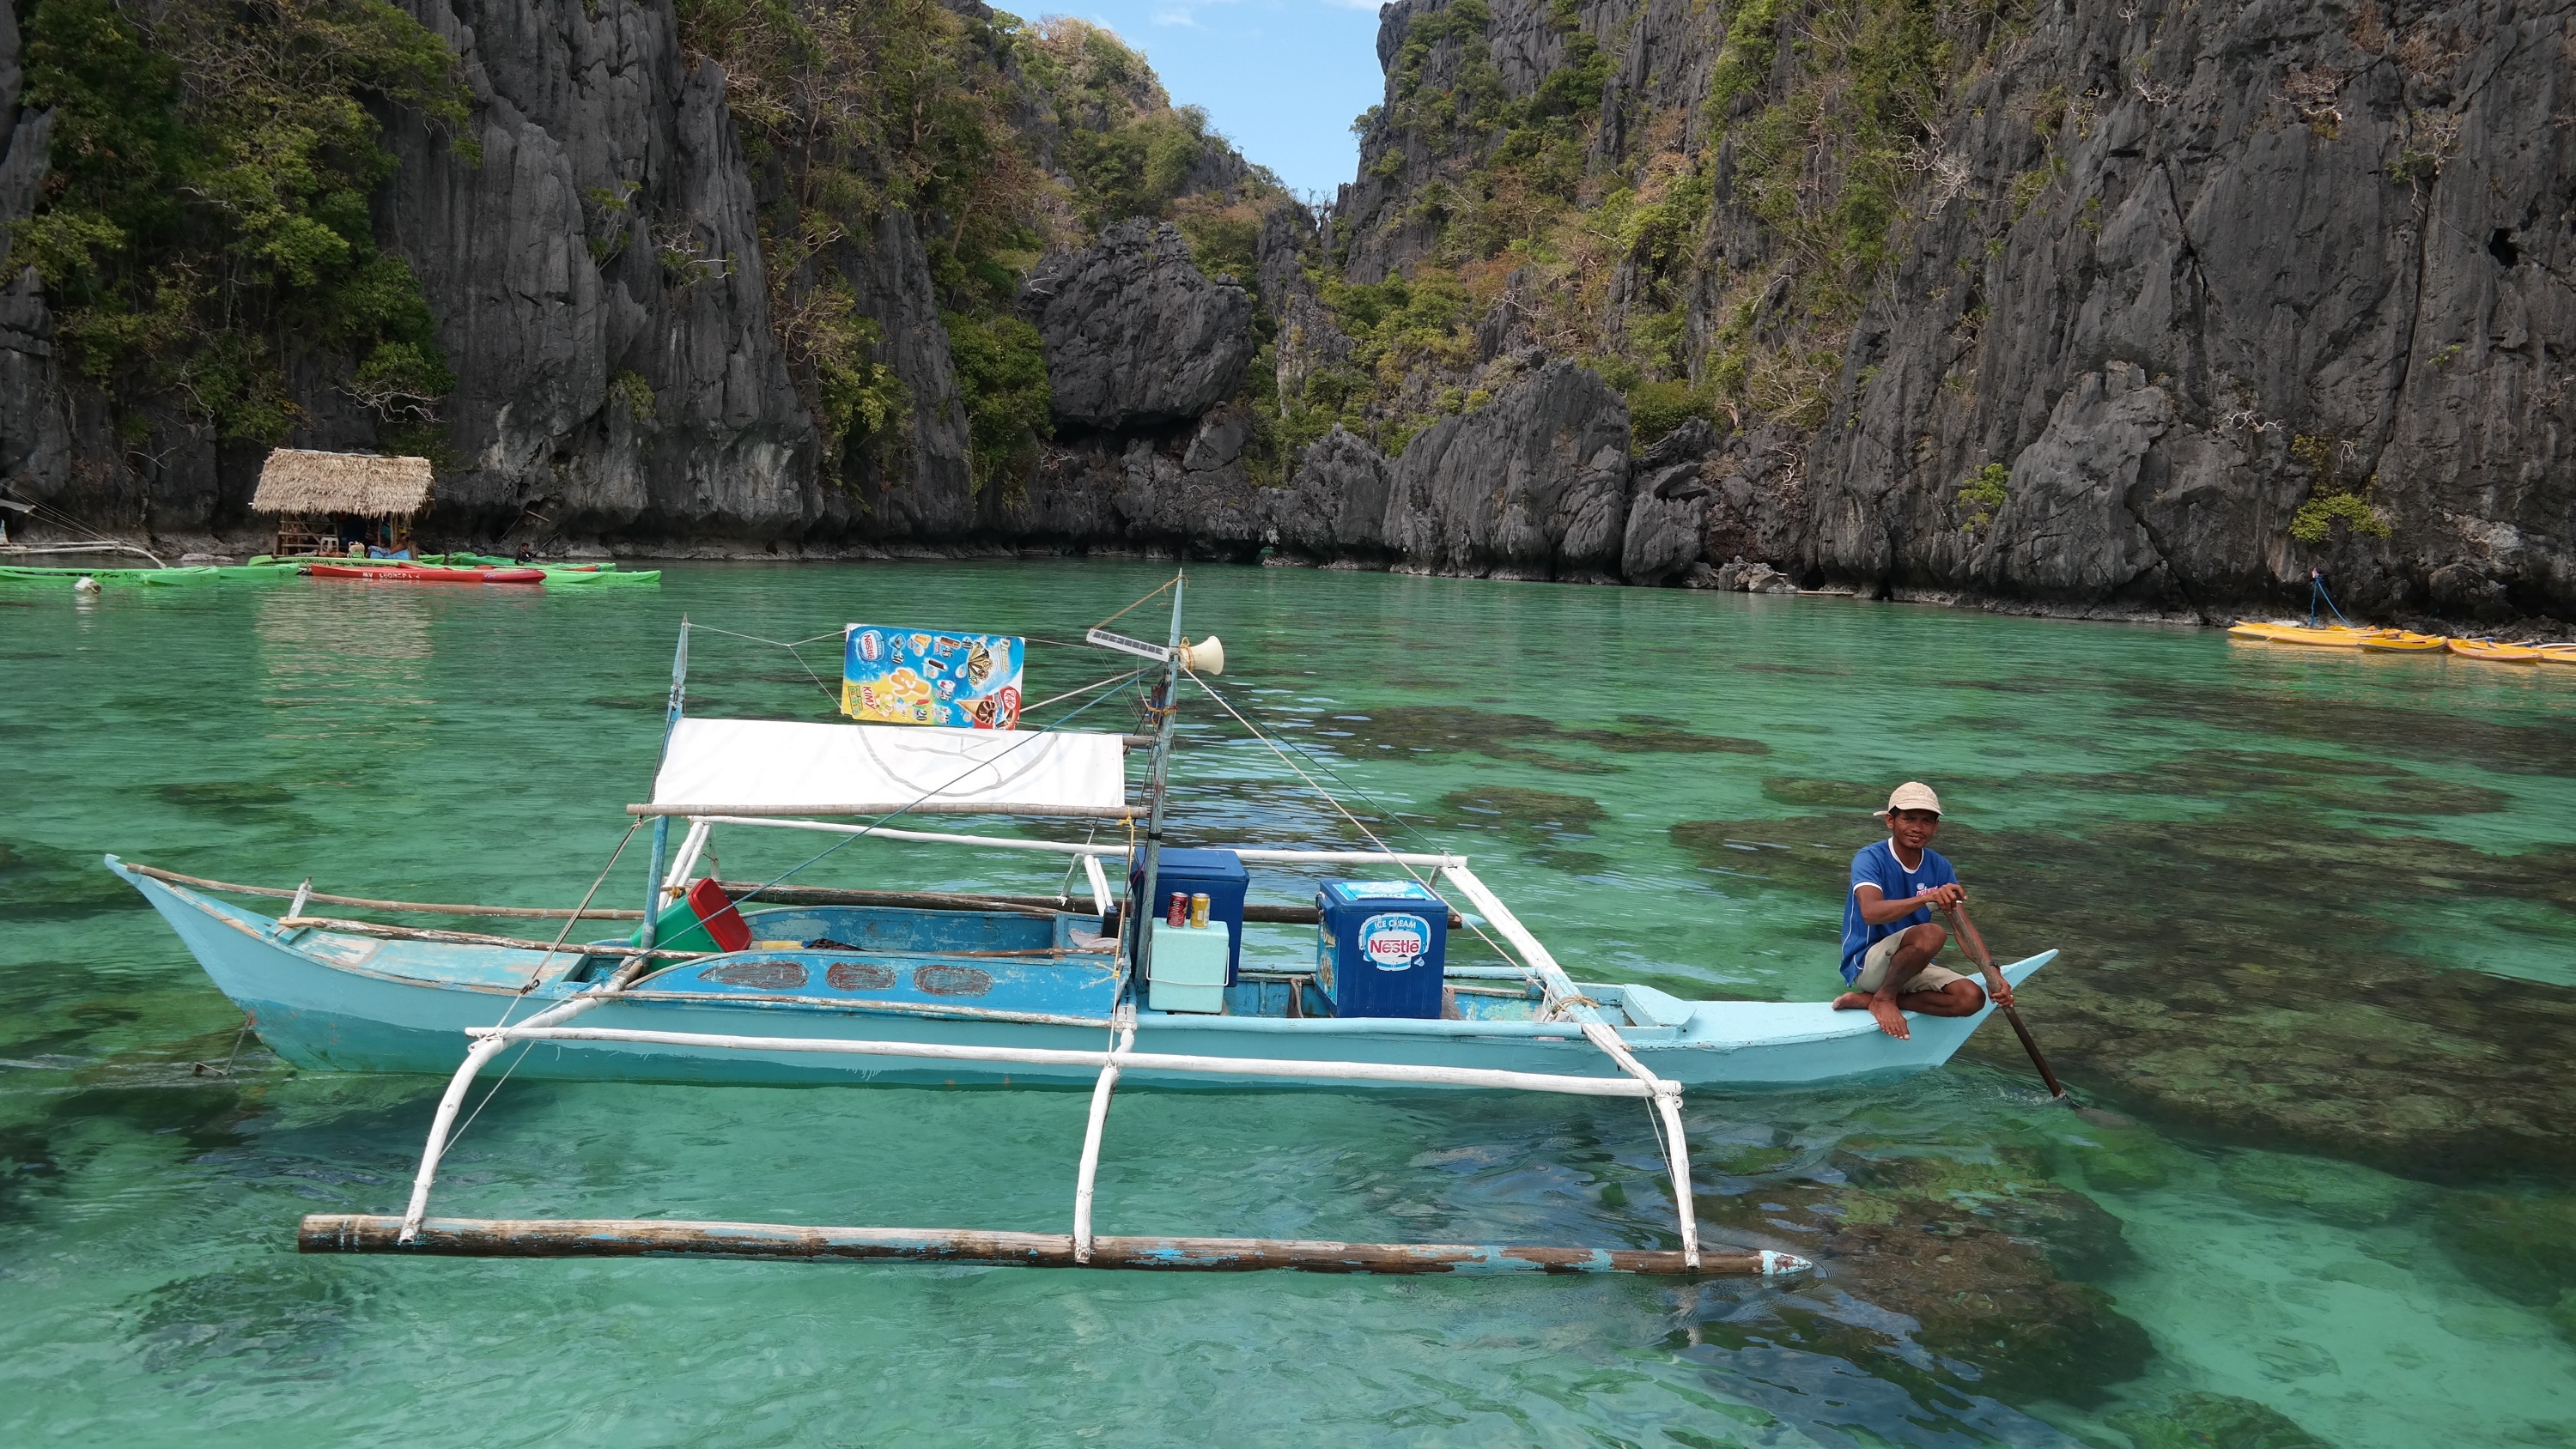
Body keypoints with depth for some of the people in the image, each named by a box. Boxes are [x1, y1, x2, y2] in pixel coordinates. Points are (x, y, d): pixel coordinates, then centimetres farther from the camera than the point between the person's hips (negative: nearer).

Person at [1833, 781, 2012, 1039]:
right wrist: (1929, 898, -50)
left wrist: (1991, 972, -18)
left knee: (1972, 998, -17)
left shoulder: (1940, 868, 2)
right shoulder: (1870, 859, -17)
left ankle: (1867, 1000, -10)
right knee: (1931, 934, -33)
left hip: (1908, 968, 7)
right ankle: (1884, 999, -11)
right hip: (1865, 964, -7)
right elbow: (1870, 912, -36)